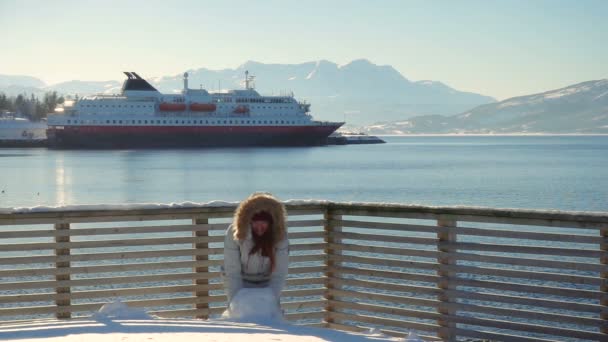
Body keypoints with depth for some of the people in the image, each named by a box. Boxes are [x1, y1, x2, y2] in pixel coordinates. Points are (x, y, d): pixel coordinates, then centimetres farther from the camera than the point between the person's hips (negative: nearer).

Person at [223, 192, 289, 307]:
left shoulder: (279, 236, -25)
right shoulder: (234, 233, -28)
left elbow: (279, 275, -23)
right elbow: (232, 273, -26)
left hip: (267, 284, 1)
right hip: (242, 283, -1)